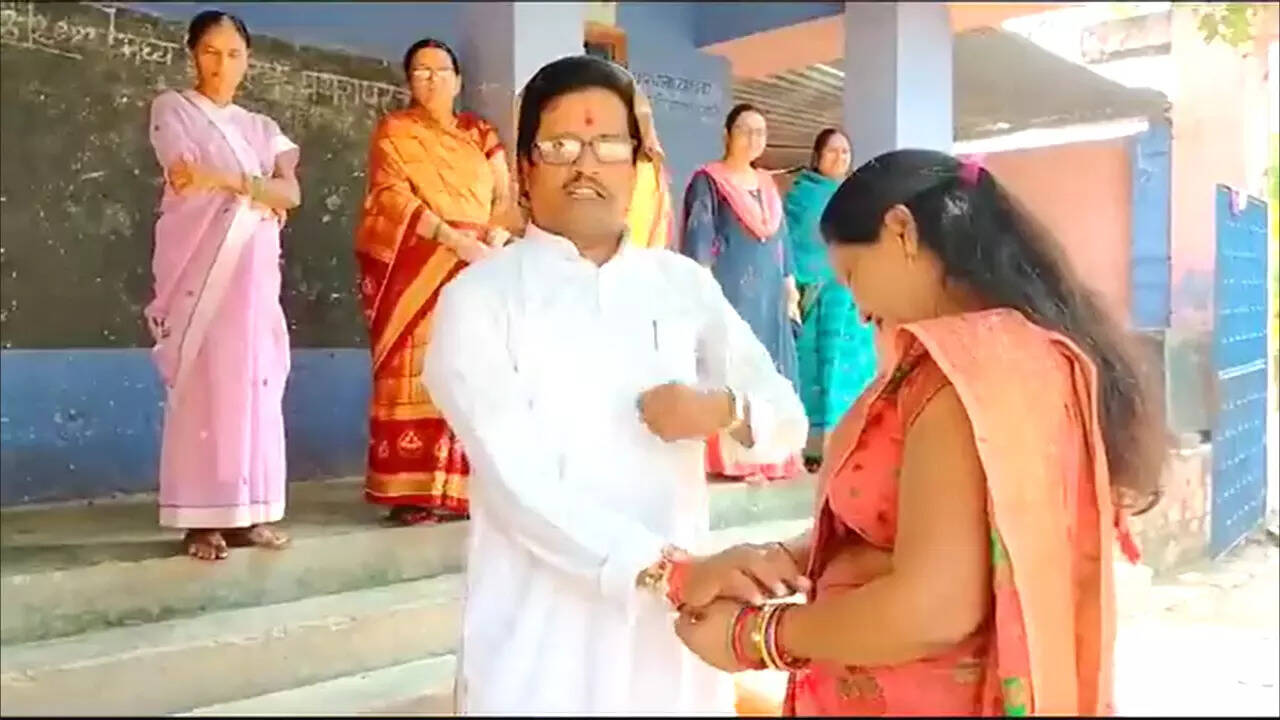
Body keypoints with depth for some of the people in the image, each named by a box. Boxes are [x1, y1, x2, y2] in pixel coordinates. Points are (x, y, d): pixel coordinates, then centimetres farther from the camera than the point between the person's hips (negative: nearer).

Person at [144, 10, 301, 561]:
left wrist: (223, 179, -11)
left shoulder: (261, 128, 21)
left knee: (253, 380, -1)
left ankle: (249, 512, 3)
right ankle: (201, 518, -8)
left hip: (253, 266, 4)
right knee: (201, 381, -9)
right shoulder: (172, 108, 10)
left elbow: (291, 192, 3)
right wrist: (257, 188, -6)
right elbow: (184, 178, -8)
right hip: (199, 262, -4)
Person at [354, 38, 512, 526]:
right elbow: (394, 196, -8)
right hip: (416, 271, -3)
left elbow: (506, 194, 9)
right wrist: (453, 239, -19)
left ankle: (459, 485, 4)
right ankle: (412, 492, -8)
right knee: (417, 372, -8)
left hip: (475, 273, 4)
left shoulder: (480, 133, 18)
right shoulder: (393, 131, 8)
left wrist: (493, 241, -11)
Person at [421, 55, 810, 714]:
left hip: (675, 627, 4)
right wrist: (672, 570, -28)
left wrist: (725, 410, -15)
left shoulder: (686, 284, 7)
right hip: (540, 644, -3)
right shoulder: (479, 297, -6)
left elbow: (788, 421, 7)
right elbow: (517, 479, -17)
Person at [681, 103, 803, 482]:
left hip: (768, 297, 7)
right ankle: (734, 459, -4)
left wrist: (791, 291, 15)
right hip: (728, 294, -7)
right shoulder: (708, 180, -3)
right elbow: (698, 241, -10)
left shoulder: (768, 184, 17)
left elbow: (781, 240, 19)